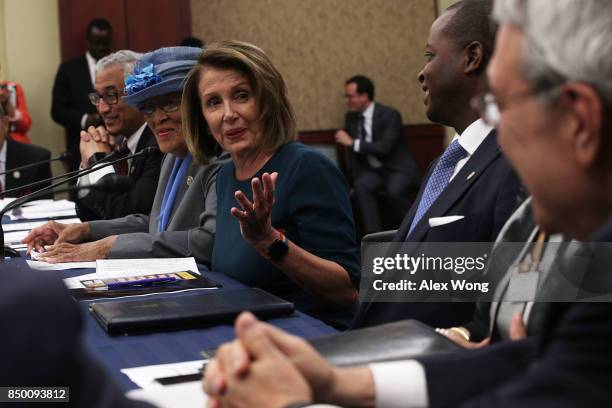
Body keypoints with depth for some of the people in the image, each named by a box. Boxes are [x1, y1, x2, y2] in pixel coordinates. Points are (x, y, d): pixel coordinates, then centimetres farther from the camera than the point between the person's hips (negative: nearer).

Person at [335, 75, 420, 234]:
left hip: (399, 169, -5)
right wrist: (356, 181, 2)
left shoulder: (390, 115, -16)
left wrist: (352, 143, -26)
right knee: (361, 186, -28)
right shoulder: (351, 117, 3)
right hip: (374, 170, 5)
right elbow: (354, 153, 9)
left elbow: (385, 148, -28)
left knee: (394, 190, -34)